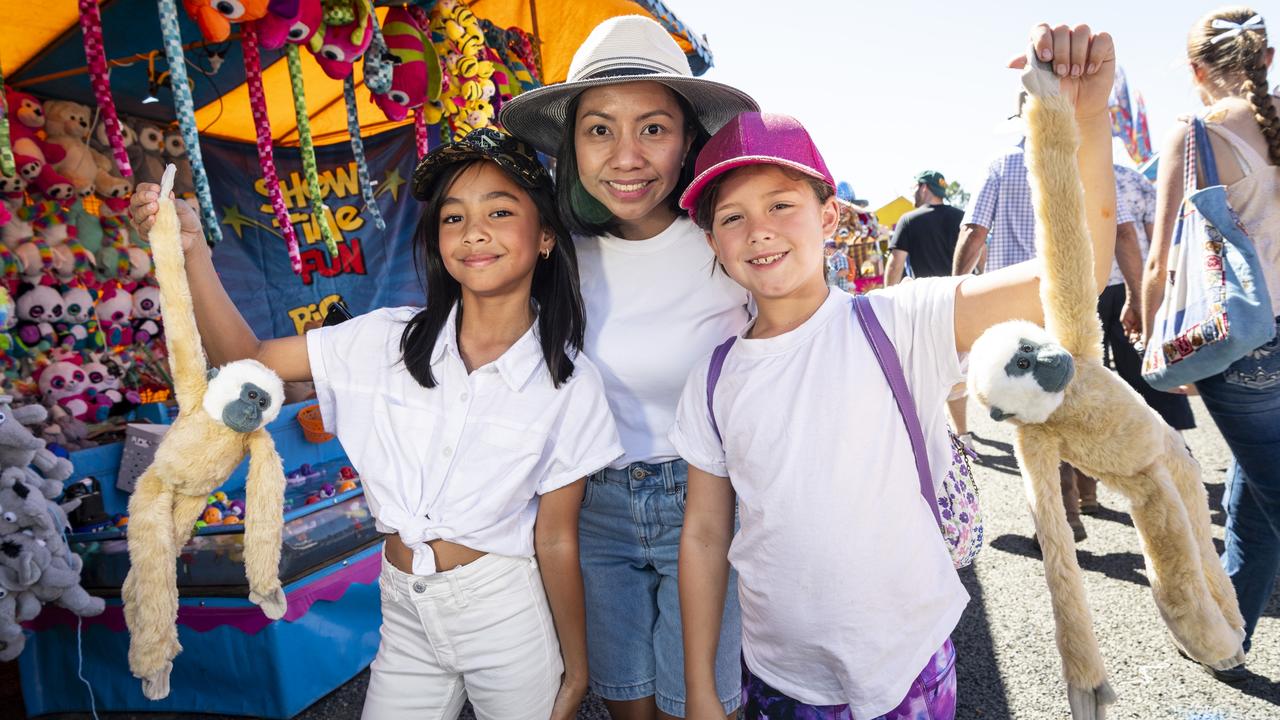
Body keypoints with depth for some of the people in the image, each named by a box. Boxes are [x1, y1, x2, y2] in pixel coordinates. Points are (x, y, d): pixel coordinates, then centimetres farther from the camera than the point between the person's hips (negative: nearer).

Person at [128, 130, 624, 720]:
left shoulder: (571, 386, -14)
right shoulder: (389, 341, -6)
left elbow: (556, 543, -8)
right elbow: (247, 361, -4)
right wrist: (193, 254, -18)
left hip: (508, 615, -2)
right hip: (405, 614, 3)